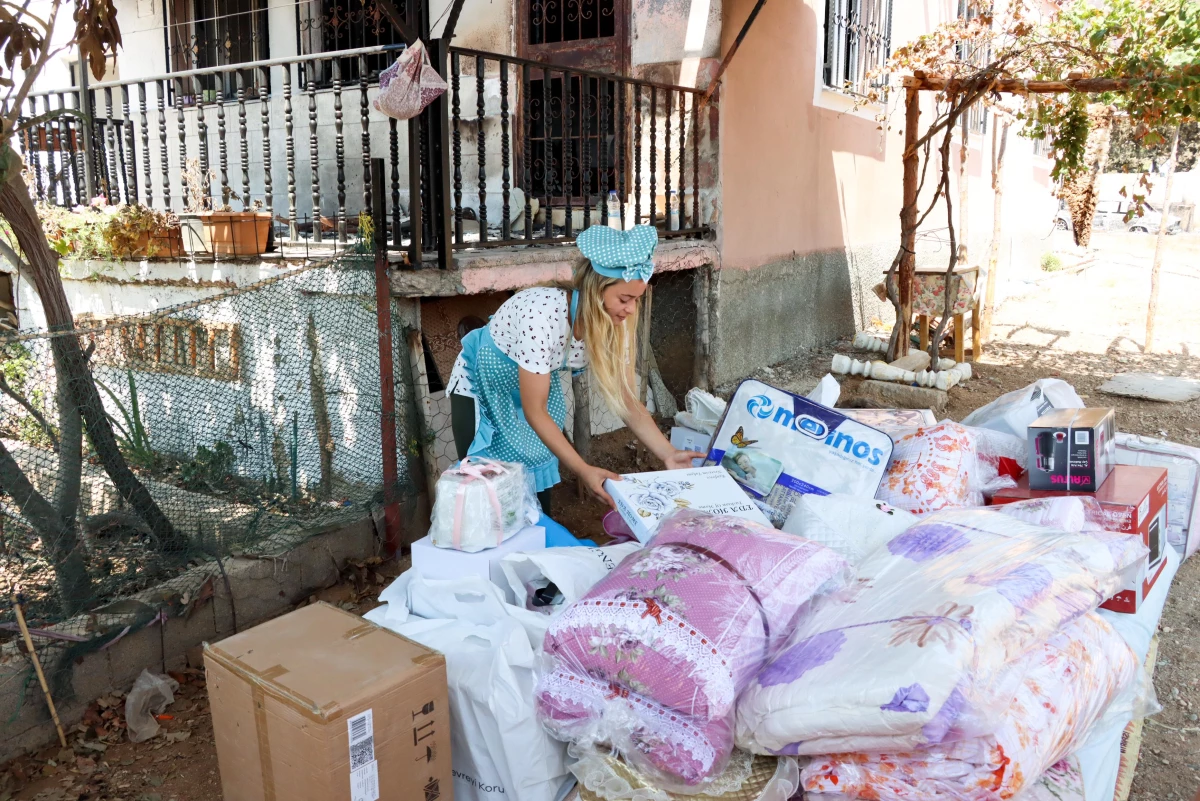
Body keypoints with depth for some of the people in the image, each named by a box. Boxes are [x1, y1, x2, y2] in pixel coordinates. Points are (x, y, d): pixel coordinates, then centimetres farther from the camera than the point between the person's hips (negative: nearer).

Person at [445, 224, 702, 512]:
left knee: (539, 492, 8)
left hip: (535, 388, 6)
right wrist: (584, 470, -38)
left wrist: (669, 455, -22)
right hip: (482, 391, -5)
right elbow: (535, 412, -32)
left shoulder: (613, 323, -19)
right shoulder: (543, 316, -38)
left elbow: (627, 400, -12)